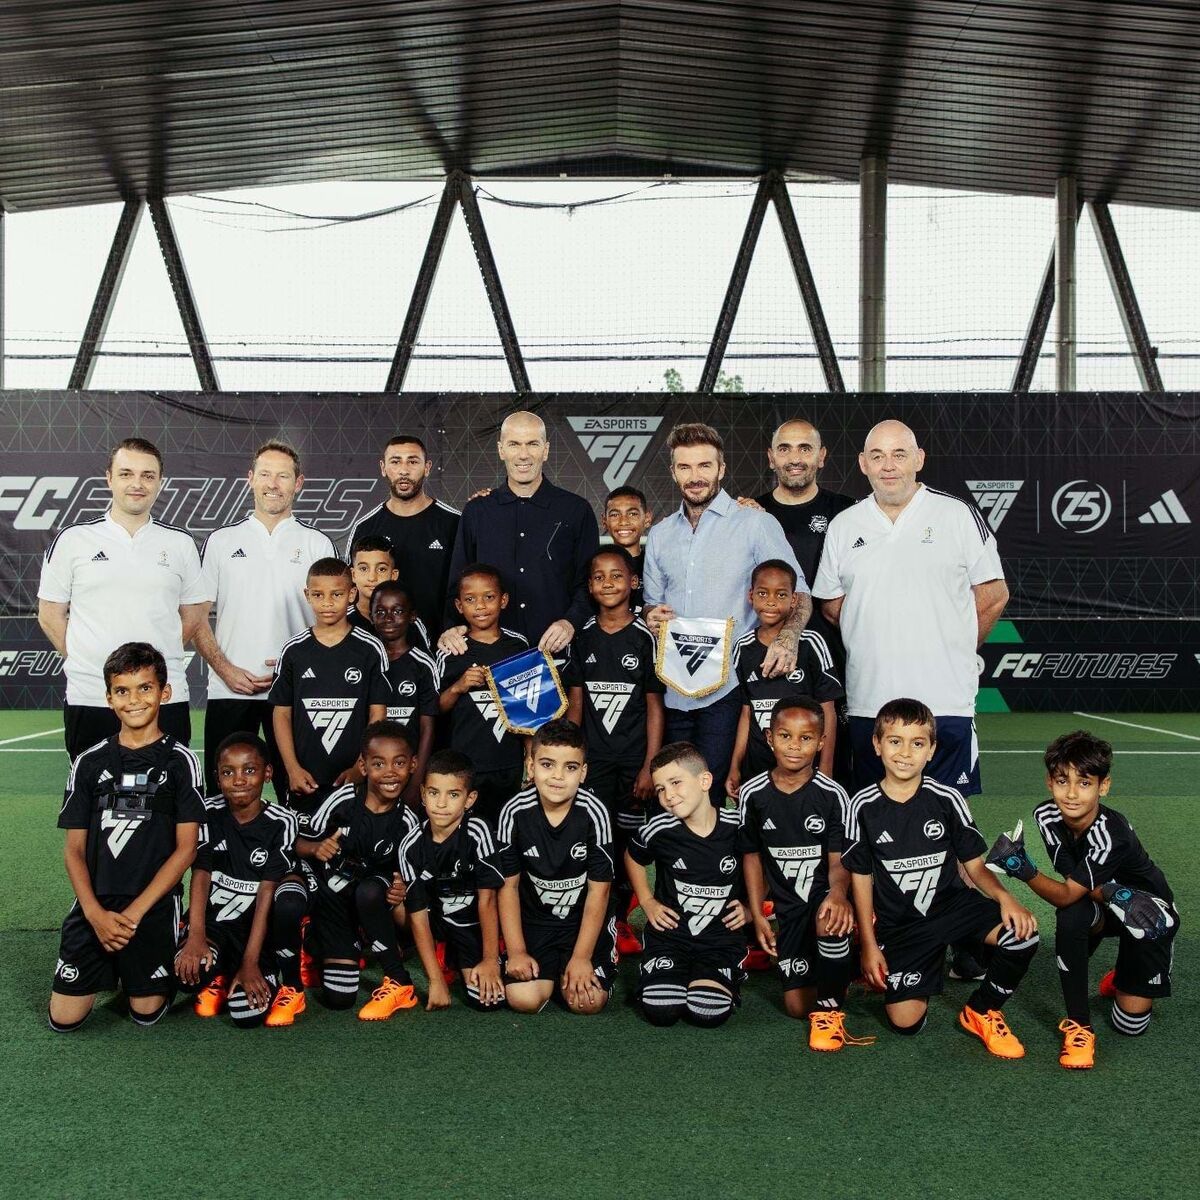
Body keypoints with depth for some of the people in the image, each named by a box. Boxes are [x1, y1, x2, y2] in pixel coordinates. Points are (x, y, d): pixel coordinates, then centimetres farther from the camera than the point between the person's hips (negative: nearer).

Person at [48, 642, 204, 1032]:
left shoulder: (180, 761, -4)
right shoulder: (89, 763, 4)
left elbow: (186, 848, -7)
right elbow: (74, 849, 4)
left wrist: (134, 912, -13)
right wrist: (95, 913, -10)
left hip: (154, 905, -2)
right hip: (94, 906, 3)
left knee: (146, 1013, 0)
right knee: (64, 1019, 2)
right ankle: (110, 971, 30)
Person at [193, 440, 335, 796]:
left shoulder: (317, 544, 7)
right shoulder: (221, 541, 9)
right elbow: (197, 616, 8)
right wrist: (225, 669, -6)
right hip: (228, 689, 1)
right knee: (223, 796, 5)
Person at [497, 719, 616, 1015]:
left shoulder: (593, 813, -18)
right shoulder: (515, 812, -14)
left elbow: (599, 889, -12)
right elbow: (509, 885, -6)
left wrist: (581, 958, -13)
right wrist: (517, 952, -9)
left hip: (585, 920, -1)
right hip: (533, 919, 1)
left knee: (588, 1001, -17)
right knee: (523, 999, -17)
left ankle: (570, 966, 17)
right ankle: (550, 969, 16)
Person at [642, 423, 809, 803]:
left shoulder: (755, 523, -1)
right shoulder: (660, 533, 15)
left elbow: (798, 592, -3)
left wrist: (788, 637, -24)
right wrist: (652, 616, -3)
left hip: (727, 688, -5)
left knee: (707, 793, -9)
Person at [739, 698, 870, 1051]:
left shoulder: (832, 795, -10)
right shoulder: (753, 794, -4)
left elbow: (839, 860, -10)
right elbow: (752, 856, 6)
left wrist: (838, 894, -33)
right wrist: (758, 915, 1)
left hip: (824, 895, -2)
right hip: (786, 906, 2)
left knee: (831, 921, -39)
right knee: (797, 1006, -3)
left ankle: (830, 1009, -16)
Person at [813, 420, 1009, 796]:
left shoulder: (958, 515, 2)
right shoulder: (843, 527, 10)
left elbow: (994, 596, 6)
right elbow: (832, 604, 15)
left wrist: (953, 649, 7)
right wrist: (876, 648, 8)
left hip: (946, 702, -2)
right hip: (868, 703, 3)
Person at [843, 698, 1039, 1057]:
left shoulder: (947, 799, -7)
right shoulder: (864, 807, -8)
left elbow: (974, 865, -1)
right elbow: (861, 877, -1)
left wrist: (1004, 896, -22)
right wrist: (869, 944, -3)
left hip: (950, 904, 1)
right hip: (898, 923, -1)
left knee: (1022, 932, -26)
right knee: (905, 1023, -10)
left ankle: (981, 1012, 1)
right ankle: (888, 969, 26)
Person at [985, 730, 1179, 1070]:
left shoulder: (1111, 835, -35)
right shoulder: (1046, 816, -19)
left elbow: (1066, 894, -33)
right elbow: (1075, 886, -17)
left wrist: (1027, 873, -50)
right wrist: (1115, 895, -35)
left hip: (1150, 912, -3)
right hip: (1097, 904, 4)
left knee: (1130, 1024, -9)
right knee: (1069, 919, -33)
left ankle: (1122, 979, 26)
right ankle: (1078, 1025, -16)